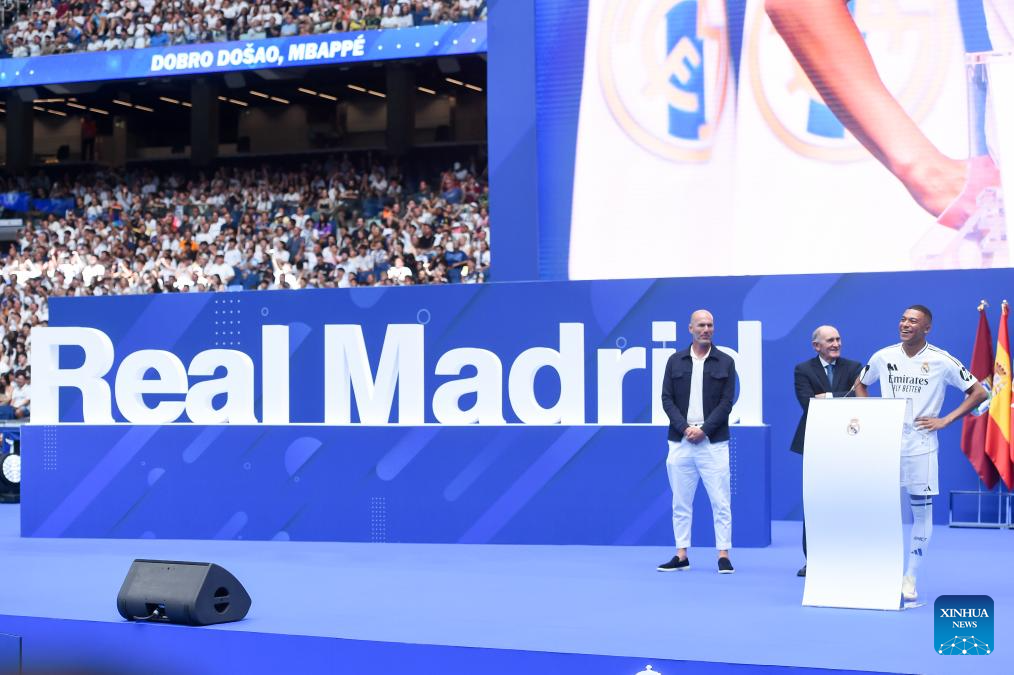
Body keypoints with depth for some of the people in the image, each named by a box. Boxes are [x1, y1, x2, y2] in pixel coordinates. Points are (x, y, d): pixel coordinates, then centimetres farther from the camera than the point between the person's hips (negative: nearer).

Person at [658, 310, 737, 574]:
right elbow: (667, 399, 4)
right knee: (681, 503, 6)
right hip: (680, 441, 2)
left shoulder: (725, 362, 4)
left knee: (720, 502, -2)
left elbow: (727, 402, -1)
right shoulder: (676, 361, 9)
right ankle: (681, 556, 12)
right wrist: (685, 428, -9)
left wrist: (703, 430, -11)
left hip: (713, 441, -2)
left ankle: (723, 556, 3)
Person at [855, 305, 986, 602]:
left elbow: (978, 392, 0)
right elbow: (860, 385, 21)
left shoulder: (941, 360, -5)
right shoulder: (883, 357, 4)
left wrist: (945, 420, -7)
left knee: (922, 511, 1)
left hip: (920, 446, -2)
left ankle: (910, 578, 11)